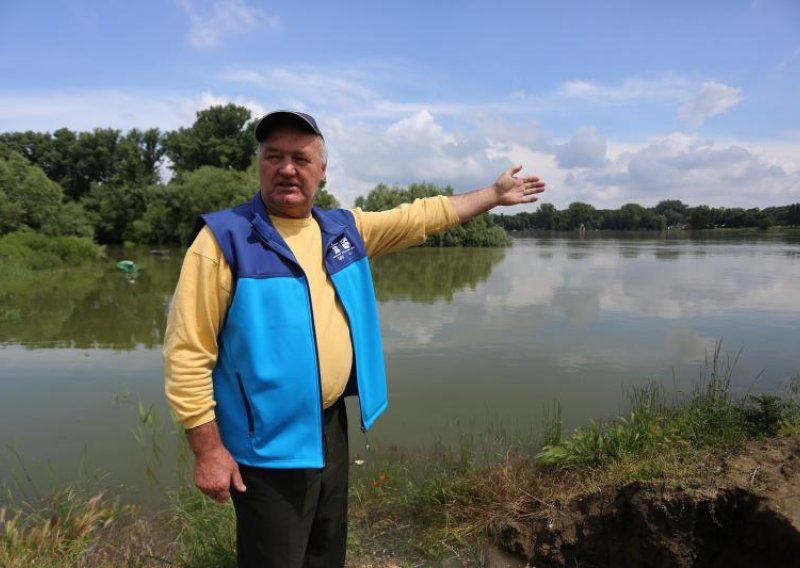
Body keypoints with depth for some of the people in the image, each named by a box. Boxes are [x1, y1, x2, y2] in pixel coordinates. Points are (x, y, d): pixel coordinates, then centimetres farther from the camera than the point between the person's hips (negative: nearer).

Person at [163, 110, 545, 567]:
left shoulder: (344, 228, 3)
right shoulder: (225, 238, -15)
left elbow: (420, 216, 13)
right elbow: (188, 351, -15)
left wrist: (494, 195, 18)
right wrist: (208, 449, -15)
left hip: (332, 424, 6)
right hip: (269, 443, -5)